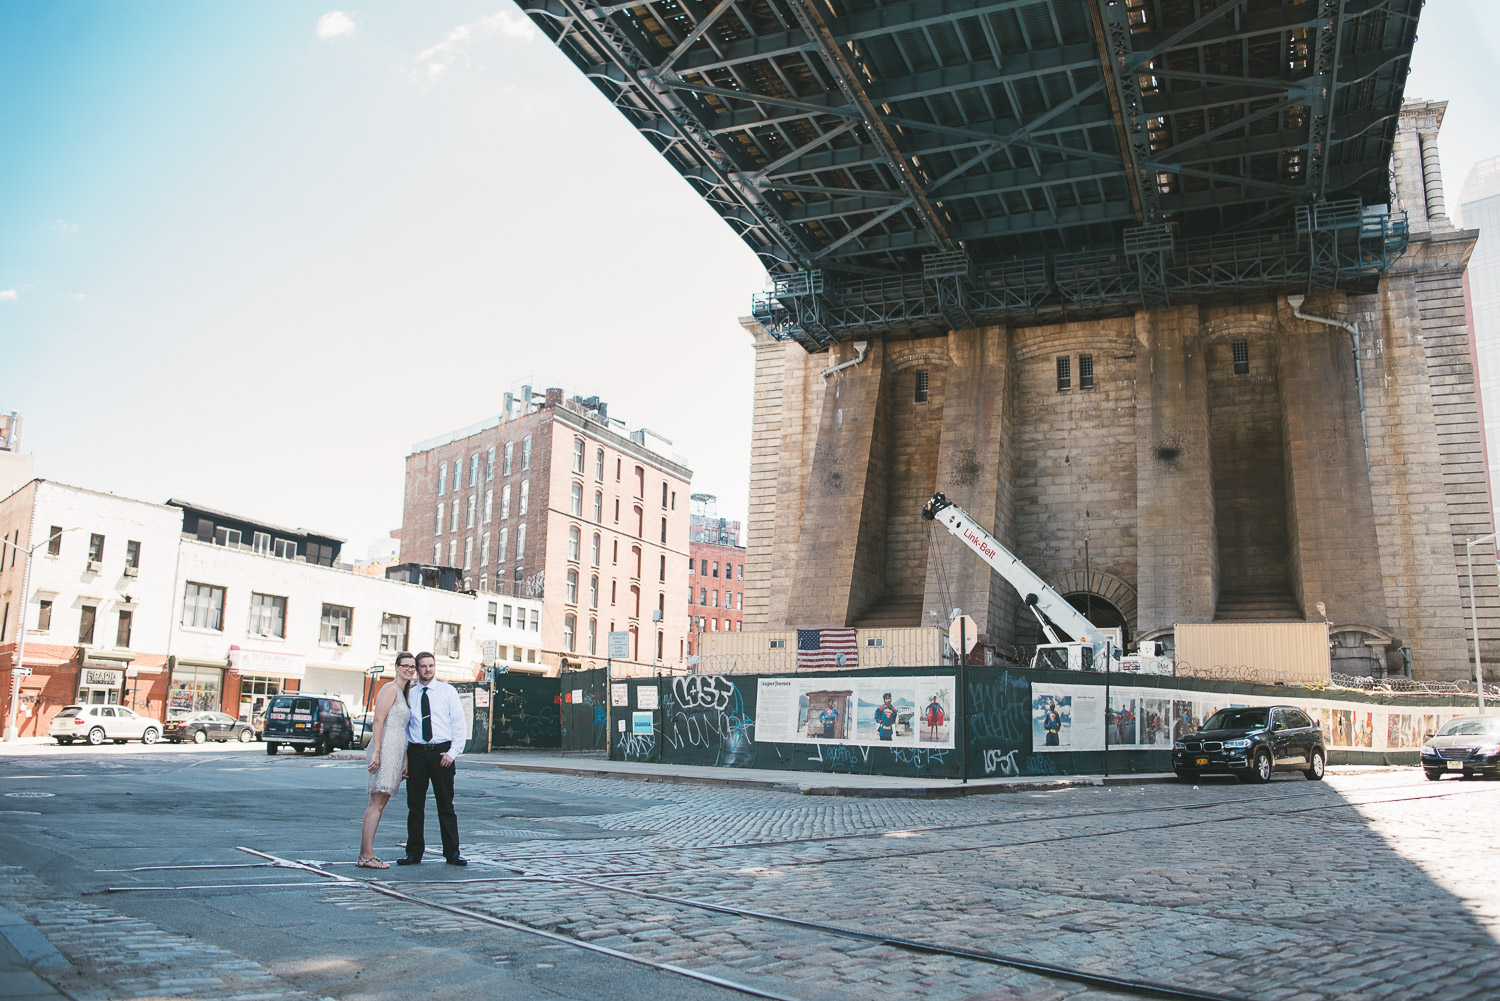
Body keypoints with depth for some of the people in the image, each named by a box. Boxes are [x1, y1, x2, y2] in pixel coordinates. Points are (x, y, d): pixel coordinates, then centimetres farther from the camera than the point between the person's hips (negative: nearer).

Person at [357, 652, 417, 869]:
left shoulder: (403, 694, 22)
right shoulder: (390, 689, -5)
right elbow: (378, 720, -14)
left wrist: (405, 760, 21)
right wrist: (376, 752, -22)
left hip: (396, 752, 9)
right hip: (385, 749, -9)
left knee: (380, 803, 7)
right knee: (377, 803, -10)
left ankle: (365, 855, 9)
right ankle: (366, 855, -10)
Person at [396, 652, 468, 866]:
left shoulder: (448, 691, 3)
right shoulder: (409, 695, 10)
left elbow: (460, 724, 1)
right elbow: (404, 726, 12)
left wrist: (453, 752, -9)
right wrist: (403, 756, 2)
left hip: (442, 752, -2)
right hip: (416, 752, 2)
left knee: (446, 805, 2)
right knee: (415, 805, 6)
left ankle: (452, 853, 8)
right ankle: (414, 852, 14)